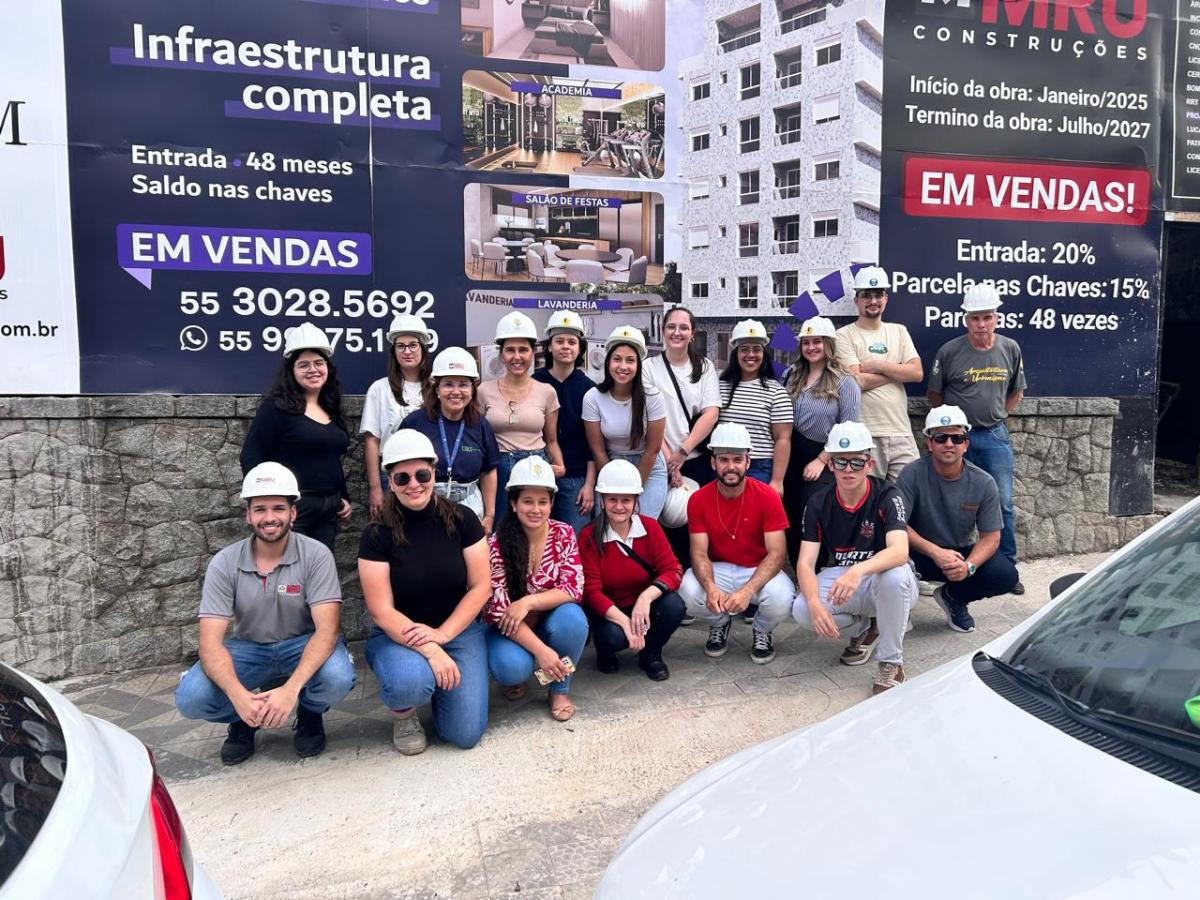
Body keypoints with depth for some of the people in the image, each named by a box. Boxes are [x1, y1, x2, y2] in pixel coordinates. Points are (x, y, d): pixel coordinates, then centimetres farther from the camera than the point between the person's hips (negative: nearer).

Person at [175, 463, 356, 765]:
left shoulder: (316, 555, -17)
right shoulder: (224, 563, -11)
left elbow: (326, 629, -23)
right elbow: (210, 640, -17)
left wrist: (291, 688, -40)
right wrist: (238, 695, -36)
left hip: (304, 646, -1)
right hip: (247, 649, 2)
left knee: (337, 679, -33)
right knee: (189, 698, -25)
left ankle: (310, 714, 4)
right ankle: (244, 719, 9)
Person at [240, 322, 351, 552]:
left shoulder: (332, 411, 14)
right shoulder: (277, 406, -6)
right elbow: (251, 458, -10)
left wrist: (344, 497, 18)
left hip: (328, 509, 7)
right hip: (291, 508, -6)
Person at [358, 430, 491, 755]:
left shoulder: (462, 520, -7)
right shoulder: (377, 535, -12)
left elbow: (481, 587, -5)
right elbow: (382, 611, -14)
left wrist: (441, 634, -17)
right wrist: (429, 651, -25)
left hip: (458, 630, 2)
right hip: (397, 635, -2)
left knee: (466, 734, -10)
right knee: (409, 683, -36)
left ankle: (435, 684, 23)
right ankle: (404, 712, 2)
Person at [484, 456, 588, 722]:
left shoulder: (564, 534, -10)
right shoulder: (497, 545, -19)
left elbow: (574, 588, -16)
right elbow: (498, 609, -20)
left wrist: (528, 602, -30)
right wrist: (541, 650, -27)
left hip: (551, 621, 2)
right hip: (510, 628, -2)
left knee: (573, 617, -31)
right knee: (511, 666, -33)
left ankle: (560, 689, -4)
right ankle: (516, 675, 7)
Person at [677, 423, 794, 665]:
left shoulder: (768, 497, -15)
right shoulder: (699, 500, -9)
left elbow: (777, 553, -18)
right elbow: (699, 553, -11)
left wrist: (747, 591, -33)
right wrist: (711, 588, -33)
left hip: (759, 570, -1)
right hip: (718, 570, 1)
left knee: (781, 598, -34)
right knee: (688, 592, -30)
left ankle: (762, 631, 6)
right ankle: (720, 623, 8)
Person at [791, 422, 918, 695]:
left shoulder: (887, 497, -17)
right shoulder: (818, 504, -7)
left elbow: (899, 552, -33)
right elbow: (805, 563, -13)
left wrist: (859, 570, -53)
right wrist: (814, 603, -34)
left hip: (879, 578, -3)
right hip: (838, 577, 3)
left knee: (894, 575, -38)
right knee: (802, 610, -27)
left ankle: (891, 664, -16)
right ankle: (863, 628, 8)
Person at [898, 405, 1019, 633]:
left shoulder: (984, 483, -7)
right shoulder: (913, 474, -16)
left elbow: (991, 537, -6)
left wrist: (969, 566, -26)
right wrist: (935, 552, -31)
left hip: (960, 554, 3)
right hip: (919, 554, -3)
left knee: (1006, 575, -21)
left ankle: (952, 597, 10)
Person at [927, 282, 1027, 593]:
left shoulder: (1010, 349, 3)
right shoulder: (950, 352, -6)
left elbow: (1016, 391, 17)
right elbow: (934, 395, 5)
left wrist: (997, 416, 10)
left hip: (995, 436, 2)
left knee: (1003, 505, 2)